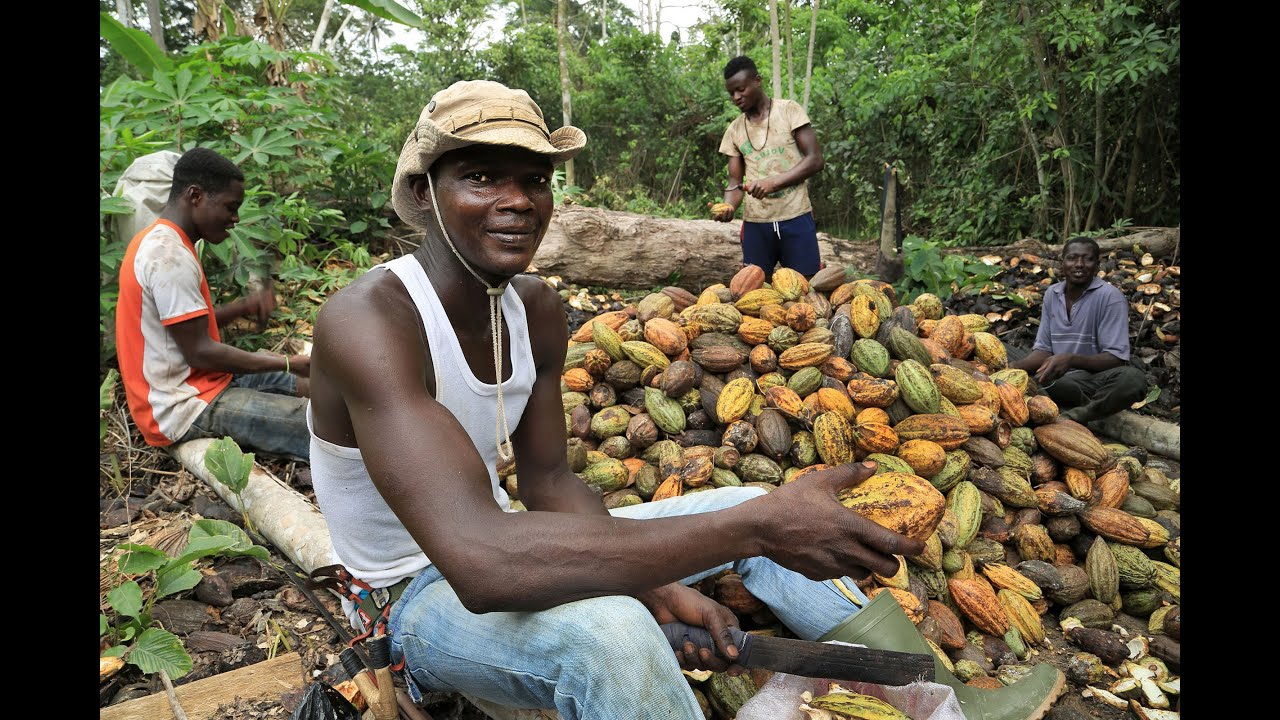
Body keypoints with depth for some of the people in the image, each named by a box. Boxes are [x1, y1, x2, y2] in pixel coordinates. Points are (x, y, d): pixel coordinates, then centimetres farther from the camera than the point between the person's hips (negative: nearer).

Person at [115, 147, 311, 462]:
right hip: (184, 407, -11)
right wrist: (289, 363, -15)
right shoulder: (170, 255, -21)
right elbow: (199, 352, -21)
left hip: (187, 384, 11)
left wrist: (243, 306, 0)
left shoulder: (159, 240, 11)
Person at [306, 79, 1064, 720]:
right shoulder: (368, 320, -30)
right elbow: (479, 561, -42)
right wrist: (755, 527, -41)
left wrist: (658, 583, -19)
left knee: (757, 511, -1)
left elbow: (551, 481, 0)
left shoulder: (538, 309, -5)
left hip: (497, 547, 7)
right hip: (413, 597, -7)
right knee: (607, 628, -40)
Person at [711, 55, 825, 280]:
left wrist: (774, 182, -19)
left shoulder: (789, 110, 0)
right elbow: (736, 182, 9)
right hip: (755, 223, 3)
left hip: (795, 218, -3)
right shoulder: (734, 130, 10)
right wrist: (728, 206, -14)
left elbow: (815, 160, -6)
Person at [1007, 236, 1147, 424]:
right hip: (1056, 380, 5)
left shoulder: (1110, 297, -11)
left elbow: (1116, 358, -17)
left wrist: (1072, 359, -34)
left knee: (1132, 379, -35)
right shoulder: (1051, 294, 5)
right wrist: (1014, 367, -15)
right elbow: (1043, 349, 6)